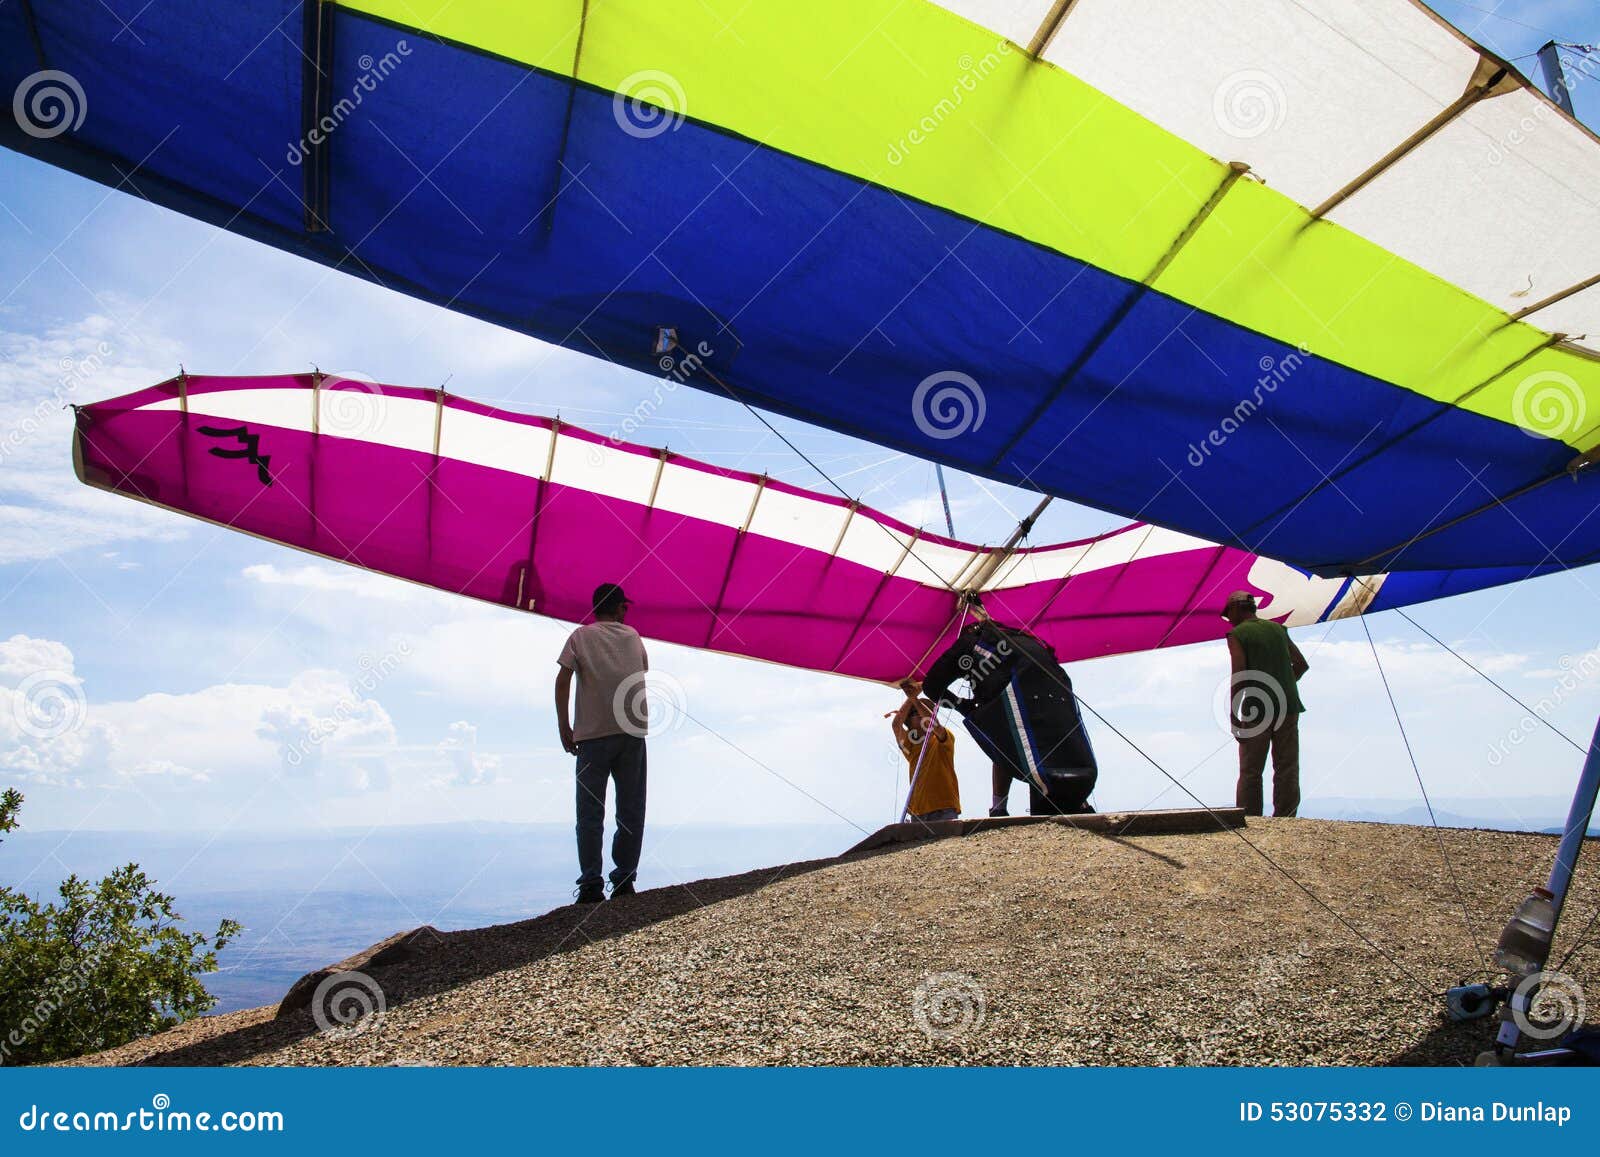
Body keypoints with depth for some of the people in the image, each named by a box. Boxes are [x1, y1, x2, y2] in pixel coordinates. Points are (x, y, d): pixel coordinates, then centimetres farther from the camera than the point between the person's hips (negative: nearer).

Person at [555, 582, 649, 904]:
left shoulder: (580, 636, 6)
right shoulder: (632, 636, 13)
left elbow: (563, 680, -4)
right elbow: (644, 670, 24)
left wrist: (564, 726, -2)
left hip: (593, 733, -1)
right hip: (633, 732, 2)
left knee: (590, 812, 2)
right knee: (631, 810, 9)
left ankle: (591, 884, -3)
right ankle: (624, 879, 8)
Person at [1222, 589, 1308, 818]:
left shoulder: (1237, 635, -3)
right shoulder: (1277, 628, 13)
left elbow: (1239, 676, -13)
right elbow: (1302, 664, 17)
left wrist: (1233, 716, -11)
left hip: (1256, 711, -4)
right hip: (1288, 708, 4)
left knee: (1250, 773, 2)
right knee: (1287, 771, 8)